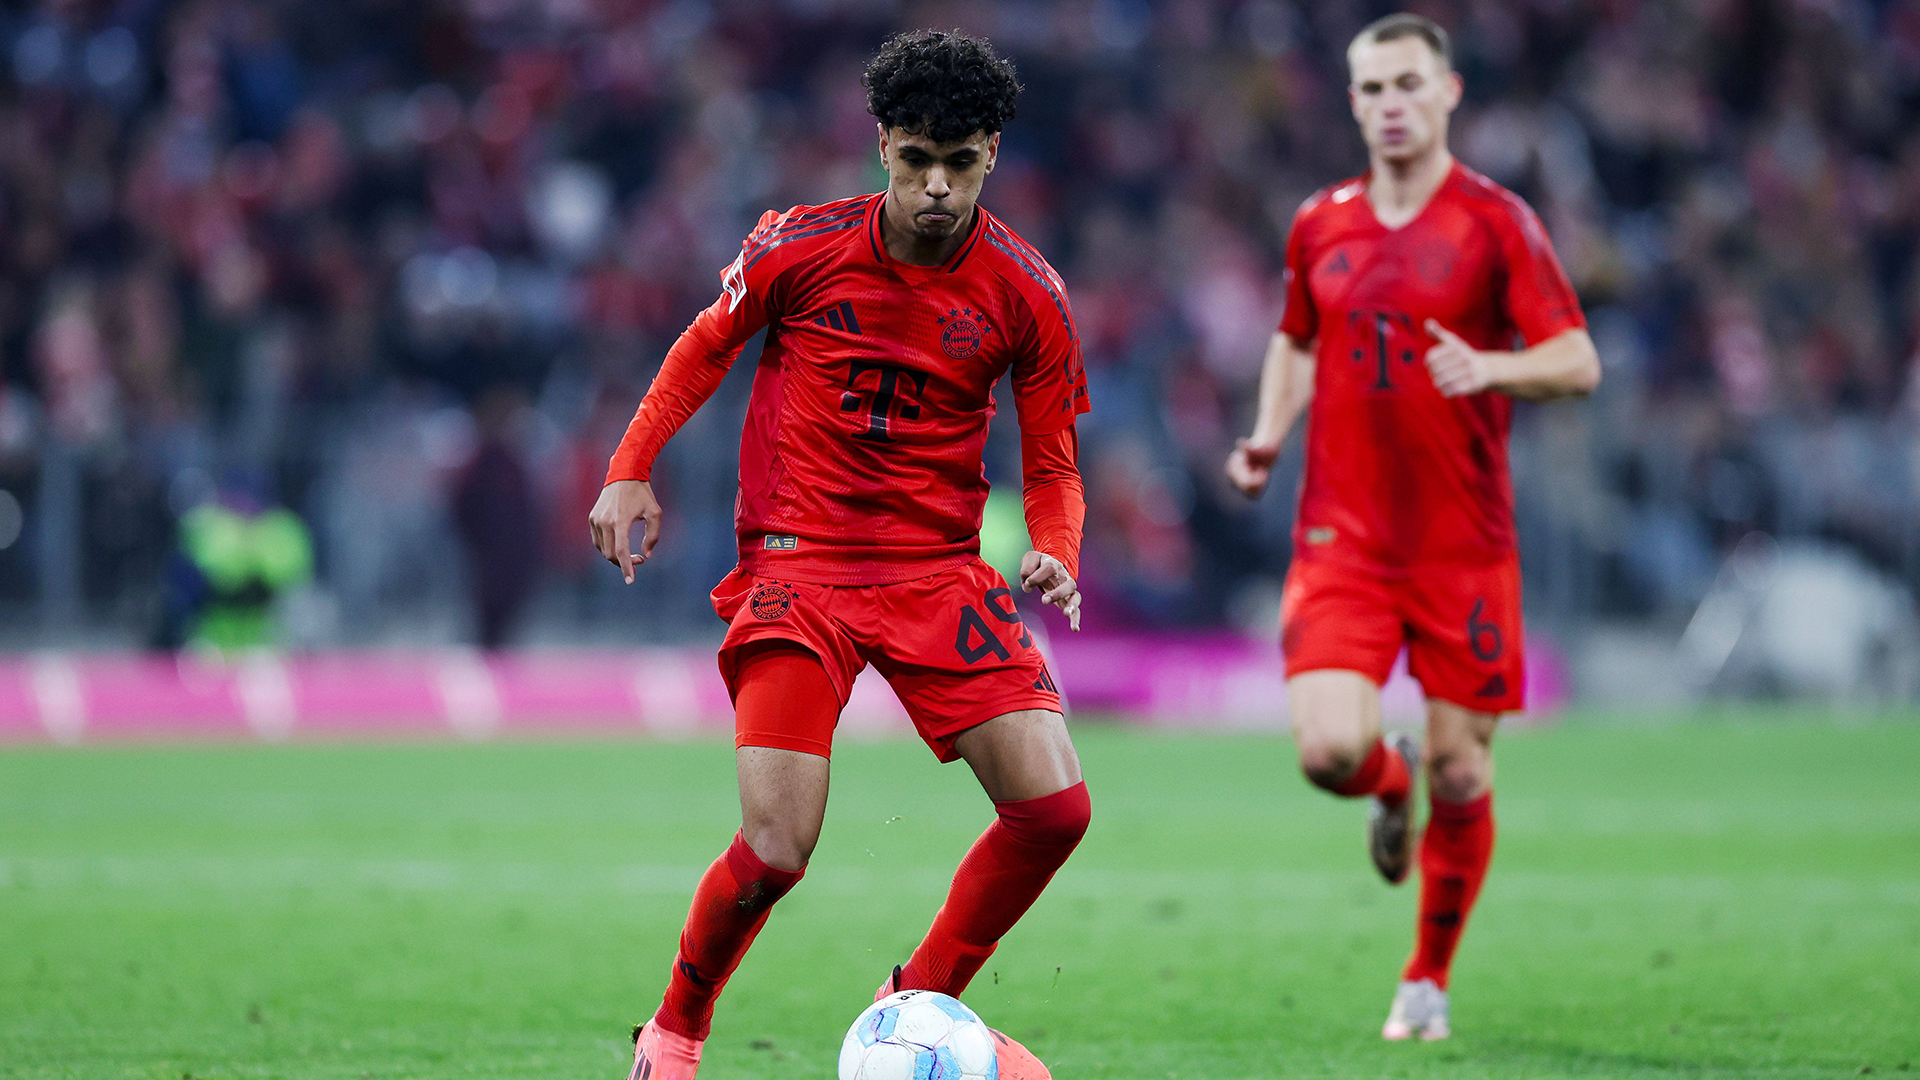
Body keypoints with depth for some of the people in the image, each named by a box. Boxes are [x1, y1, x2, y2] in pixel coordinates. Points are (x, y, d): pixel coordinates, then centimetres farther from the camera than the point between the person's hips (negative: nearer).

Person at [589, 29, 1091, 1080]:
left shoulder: (1027, 293, -3)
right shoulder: (798, 247, -7)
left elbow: (1052, 468, 6)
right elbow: (706, 344, 12)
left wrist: (1054, 554, -14)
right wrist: (629, 471, 5)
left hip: (941, 570, 3)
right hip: (797, 567, -3)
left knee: (1055, 806, -12)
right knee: (775, 852, -17)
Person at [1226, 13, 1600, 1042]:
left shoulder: (1496, 222, -3)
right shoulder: (1320, 225, 9)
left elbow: (1578, 361, -7)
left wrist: (1489, 370, -26)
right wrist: (1266, 437, 7)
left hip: (1463, 545, -2)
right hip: (1340, 537, 2)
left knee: (1458, 773, 0)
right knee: (1330, 749, -16)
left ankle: (1428, 981, 21)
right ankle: (1389, 788, 23)